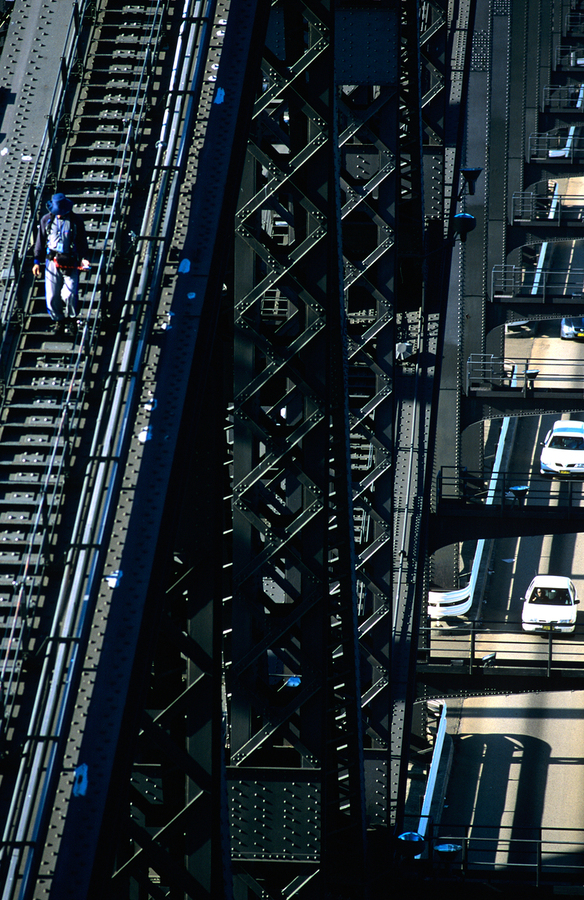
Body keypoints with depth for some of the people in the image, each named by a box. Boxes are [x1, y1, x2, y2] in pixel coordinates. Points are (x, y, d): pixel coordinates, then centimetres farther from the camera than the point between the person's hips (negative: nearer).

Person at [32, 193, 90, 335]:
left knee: (69, 294, -12)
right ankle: (58, 320, 19)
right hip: (52, 263, 2)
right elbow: (40, 241, 12)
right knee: (52, 295, -1)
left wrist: (83, 258, -8)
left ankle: (71, 318, 13)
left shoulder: (76, 220, 1)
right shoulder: (46, 220, 5)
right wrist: (37, 261, 7)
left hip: (70, 263, -2)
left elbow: (82, 242, 6)